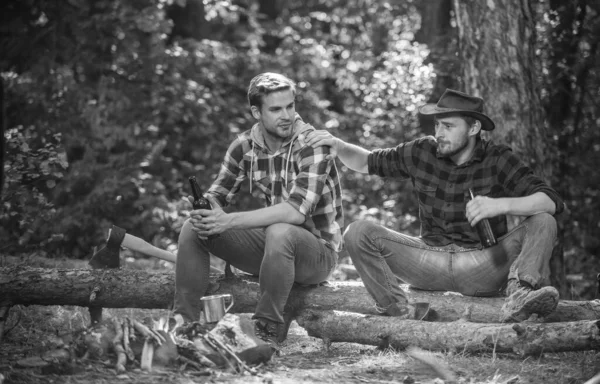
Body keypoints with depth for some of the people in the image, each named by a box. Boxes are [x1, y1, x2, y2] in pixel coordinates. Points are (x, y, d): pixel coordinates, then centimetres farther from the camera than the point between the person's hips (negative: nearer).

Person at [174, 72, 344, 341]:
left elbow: (296, 211, -31)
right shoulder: (245, 145, -1)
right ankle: (183, 322, -5)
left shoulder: (312, 145, -20)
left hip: (318, 251, -6)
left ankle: (268, 331, -26)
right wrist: (205, 211, -23)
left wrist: (231, 220, -36)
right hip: (272, 243, 6)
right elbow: (216, 195, 3)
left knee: (279, 232, -39)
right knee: (192, 229, -8)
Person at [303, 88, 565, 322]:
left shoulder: (498, 160, -6)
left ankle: (519, 299, -46)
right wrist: (339, 146, -2)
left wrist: (501, 204, -34)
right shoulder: (421, 153, 4)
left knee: (543, 223, -26)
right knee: (358, 233, -15)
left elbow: (552, 202, -18)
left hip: (483, 265, -3)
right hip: (430, 261, 3)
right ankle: (398, 313, -25)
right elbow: (367, 163, 19)